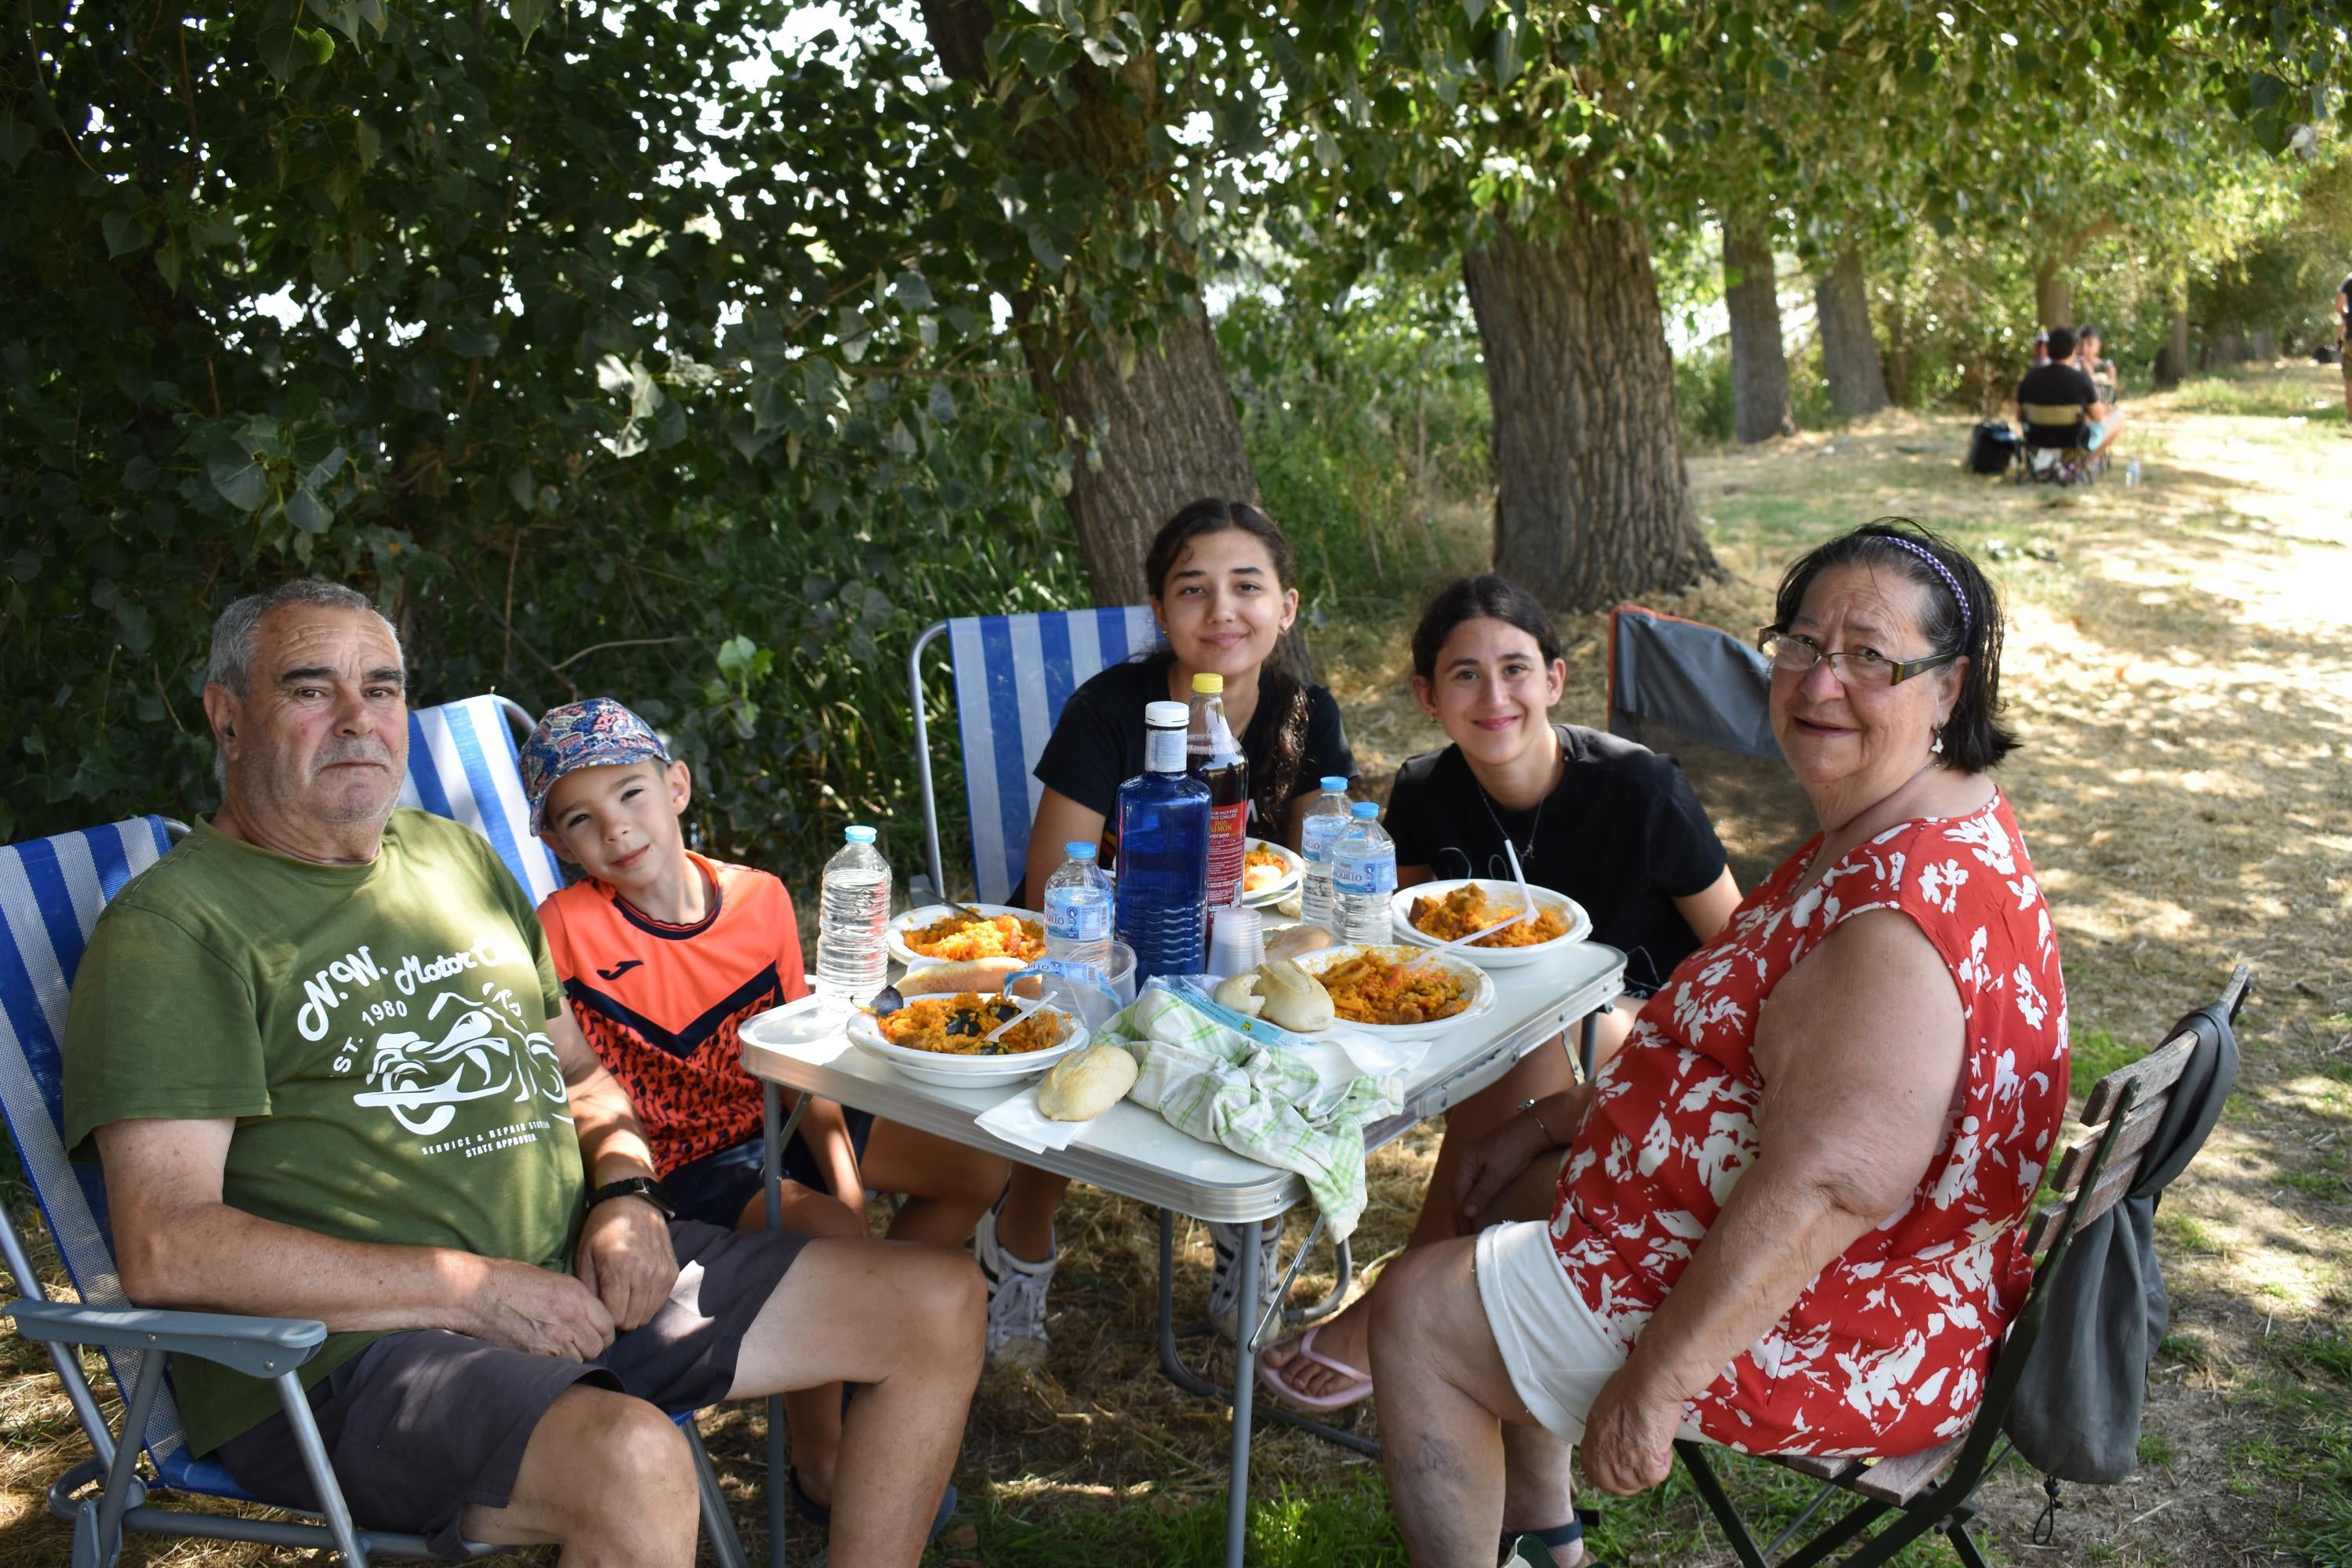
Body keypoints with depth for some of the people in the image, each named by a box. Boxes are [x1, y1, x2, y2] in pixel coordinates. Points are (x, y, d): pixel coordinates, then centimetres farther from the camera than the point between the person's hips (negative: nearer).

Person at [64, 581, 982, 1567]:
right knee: (633, 1458, -38)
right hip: (344, 1346, -7)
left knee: (941, 1305, 2)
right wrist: (472, 1290, -18)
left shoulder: (455, 856, 17)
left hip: (572, 1276, 8)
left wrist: (623, 1189, 2)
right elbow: (166, 1249, -17)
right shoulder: (169, 928, -7)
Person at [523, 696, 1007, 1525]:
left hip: (769, 1119, 6)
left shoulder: (760, 898, -5)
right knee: (831, 1236, -30)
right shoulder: (565, 930, -18)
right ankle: (821, 1464, -7)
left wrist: (846, 1182, -11)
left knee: (976, 1170, 3)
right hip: (674, 1162, -6)